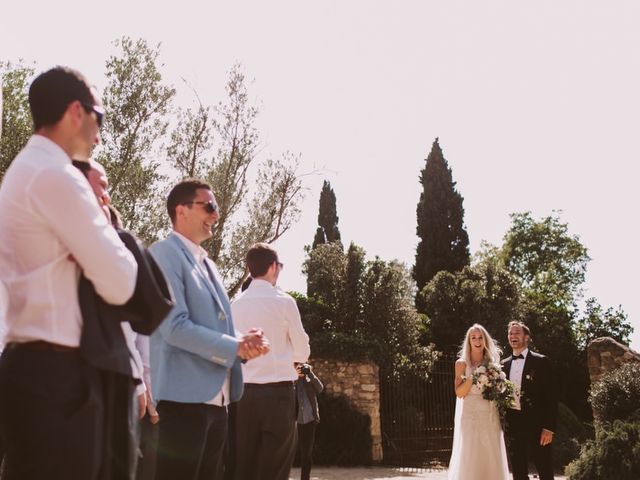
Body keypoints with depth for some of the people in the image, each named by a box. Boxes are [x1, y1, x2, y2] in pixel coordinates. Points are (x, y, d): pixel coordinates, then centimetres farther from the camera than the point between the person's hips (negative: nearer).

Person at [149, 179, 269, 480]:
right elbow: (175, 326, -18)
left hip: (215, 398, 9)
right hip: (183, 396, -9)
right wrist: (235, 347, -14)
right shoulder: (165, 253, -7)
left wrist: (244, 343, 0)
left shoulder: (208, 264, 21)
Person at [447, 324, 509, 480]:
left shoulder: (492, 363, 12)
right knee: (469, 459, -6)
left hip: (491, 418, 3)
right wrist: (473, 377, -17)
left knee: (491, 458, 3)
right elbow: (459, 392, -7)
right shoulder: (462, 363, 2)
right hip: (470, 417, -3)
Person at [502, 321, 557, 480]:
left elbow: (550, 397, -6)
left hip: (536, 424, -4)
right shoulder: (504, 364, 12)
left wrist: (549, 428, -12)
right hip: (513, 425, 5)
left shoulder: (541, 362, -2)